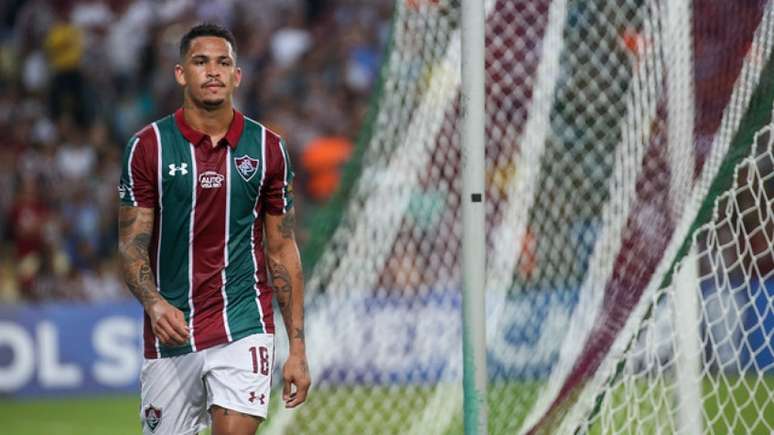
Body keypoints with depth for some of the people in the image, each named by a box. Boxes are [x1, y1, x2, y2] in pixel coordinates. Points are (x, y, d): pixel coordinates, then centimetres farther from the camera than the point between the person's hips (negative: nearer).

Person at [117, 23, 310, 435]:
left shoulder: (268, 148, 3)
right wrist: (154, 303, -24)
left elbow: (282, 251, 8)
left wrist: (297, 348, 3)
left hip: (243, 324, 0)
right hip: (170, 332, 0)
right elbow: (131, 245, -4)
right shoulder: (148, 146, -2)